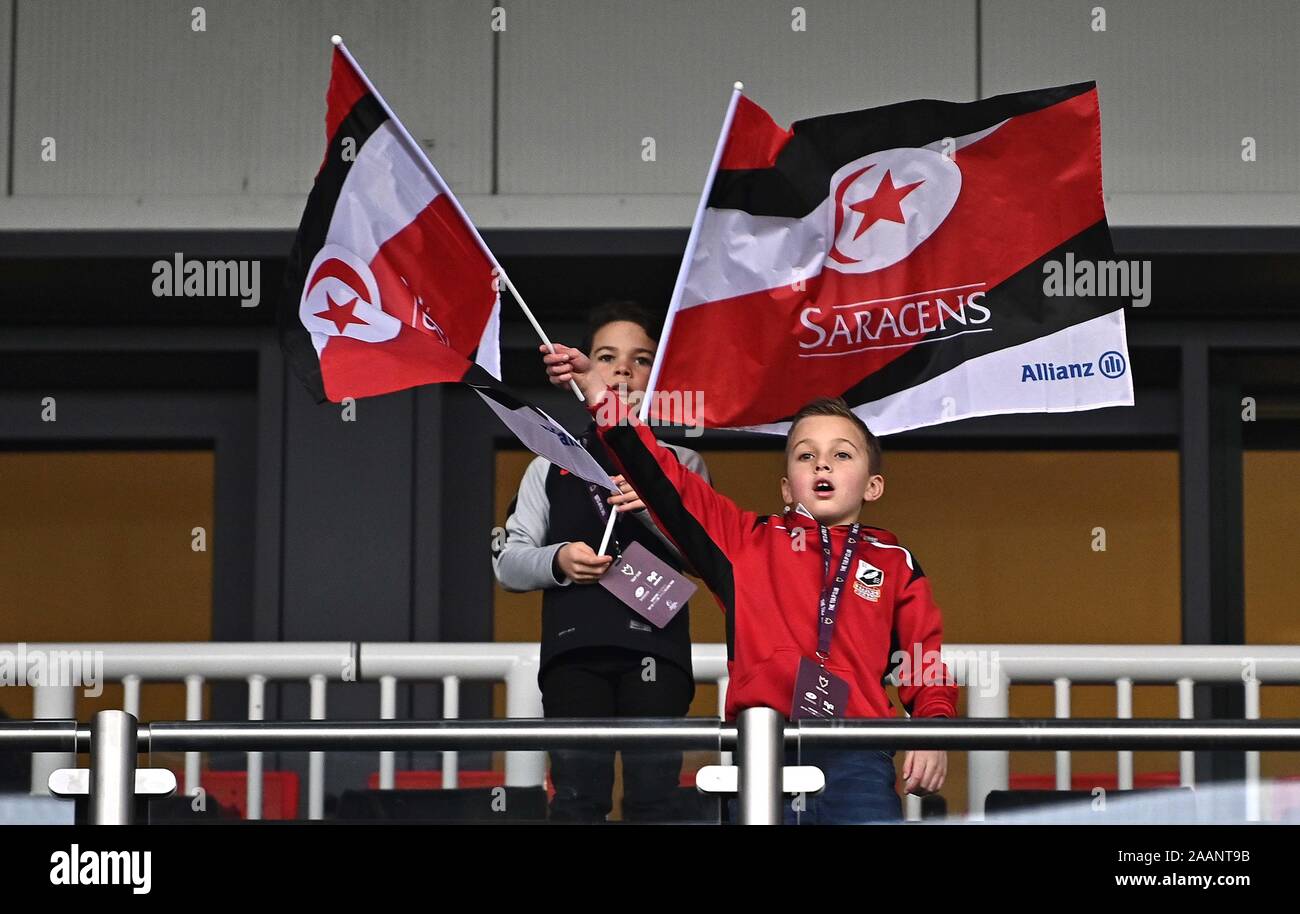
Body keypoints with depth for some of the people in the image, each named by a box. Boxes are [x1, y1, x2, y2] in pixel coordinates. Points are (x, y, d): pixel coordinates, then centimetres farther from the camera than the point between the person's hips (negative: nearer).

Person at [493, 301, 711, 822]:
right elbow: (507, 562, 14)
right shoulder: (552, 467, 18)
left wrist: (657, 508, -14)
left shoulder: (680, 465, 15)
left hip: (654, 647, -1)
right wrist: (556, 561, -8)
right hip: (574, 649, 1)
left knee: (654, 796, -8)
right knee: (578, 796, -6)